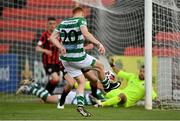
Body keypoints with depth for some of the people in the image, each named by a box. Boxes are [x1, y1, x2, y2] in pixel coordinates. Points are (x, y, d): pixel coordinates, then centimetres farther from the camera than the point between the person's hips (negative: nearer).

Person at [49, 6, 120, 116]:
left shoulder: (63, 22, 11)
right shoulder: (81, 20, -7)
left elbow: (52, 37, 6)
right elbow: (85, 33, -27)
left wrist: (61, 47, -3)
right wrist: (99, 43, -28)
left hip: (66, 58, 6)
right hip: (78, 57, -6)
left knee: (81, 82, 16)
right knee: (100, 66, 18)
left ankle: (80, 105, 1)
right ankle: (107, 86, 38)